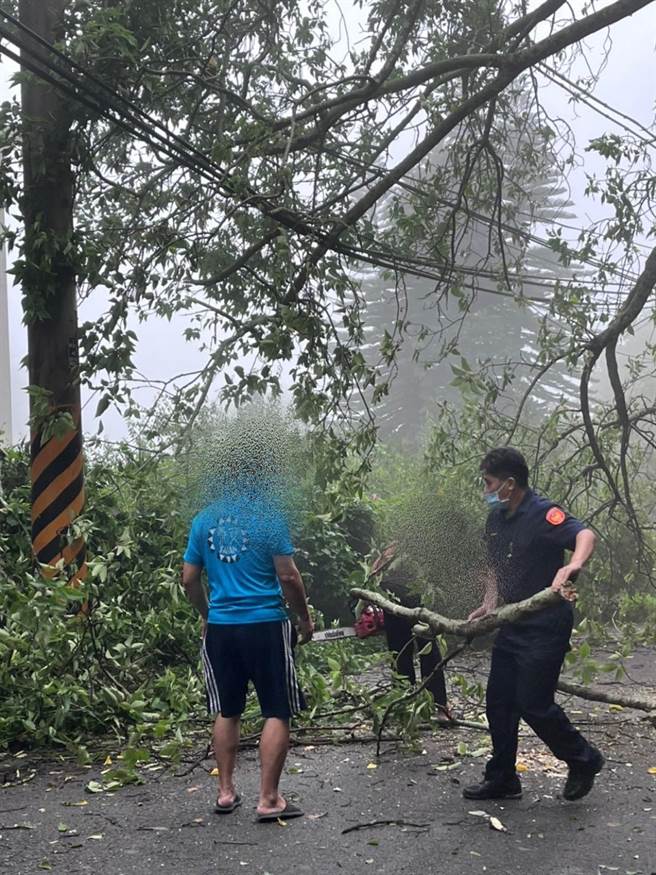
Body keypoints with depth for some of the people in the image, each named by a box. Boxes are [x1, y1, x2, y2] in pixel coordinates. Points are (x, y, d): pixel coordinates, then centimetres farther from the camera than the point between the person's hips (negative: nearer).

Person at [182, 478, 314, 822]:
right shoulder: (268, 517, -6)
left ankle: (226, 792, 22)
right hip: (266, 626, -4)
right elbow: (288, 577, -8)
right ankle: (268, 799, 3)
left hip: (220, 627, 4)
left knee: (226, 712, 17)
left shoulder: (203, 521, 7)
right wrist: (305, 619, 4)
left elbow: (189, 579, 10)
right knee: (277, 713, 4)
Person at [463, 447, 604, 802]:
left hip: (546, 627, -9)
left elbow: (585, 535, -35)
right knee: (499, 702, 10)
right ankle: (502, 779, 23)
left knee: (534, 704, -6)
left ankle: (583, 760, 17)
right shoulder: (496, 518, 8)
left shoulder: (542, 513, -18)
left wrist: (573, 565, -55)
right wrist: (489, 603, 5)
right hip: (512, 626, 9)